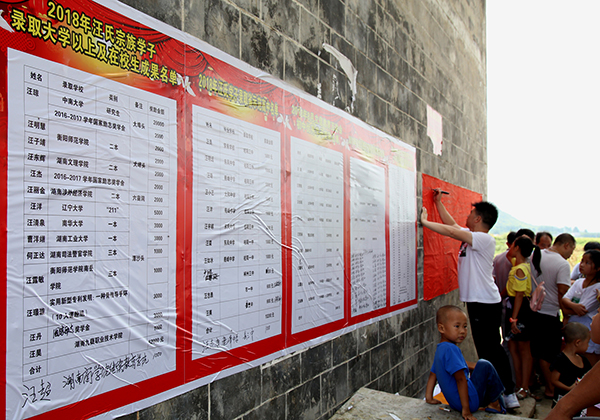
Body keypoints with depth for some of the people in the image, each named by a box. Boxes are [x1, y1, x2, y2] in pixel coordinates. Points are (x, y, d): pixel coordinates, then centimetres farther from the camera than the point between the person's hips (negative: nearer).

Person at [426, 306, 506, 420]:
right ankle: (494, 403, 9)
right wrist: (466, 409, -25)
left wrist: (429, 398, 22)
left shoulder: (440, 349, 9)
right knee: (485, 366, -4)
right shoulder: (451, 349, -23)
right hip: (470, 401, -10)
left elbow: (433, 374, 16)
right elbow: (461, 379, -26)